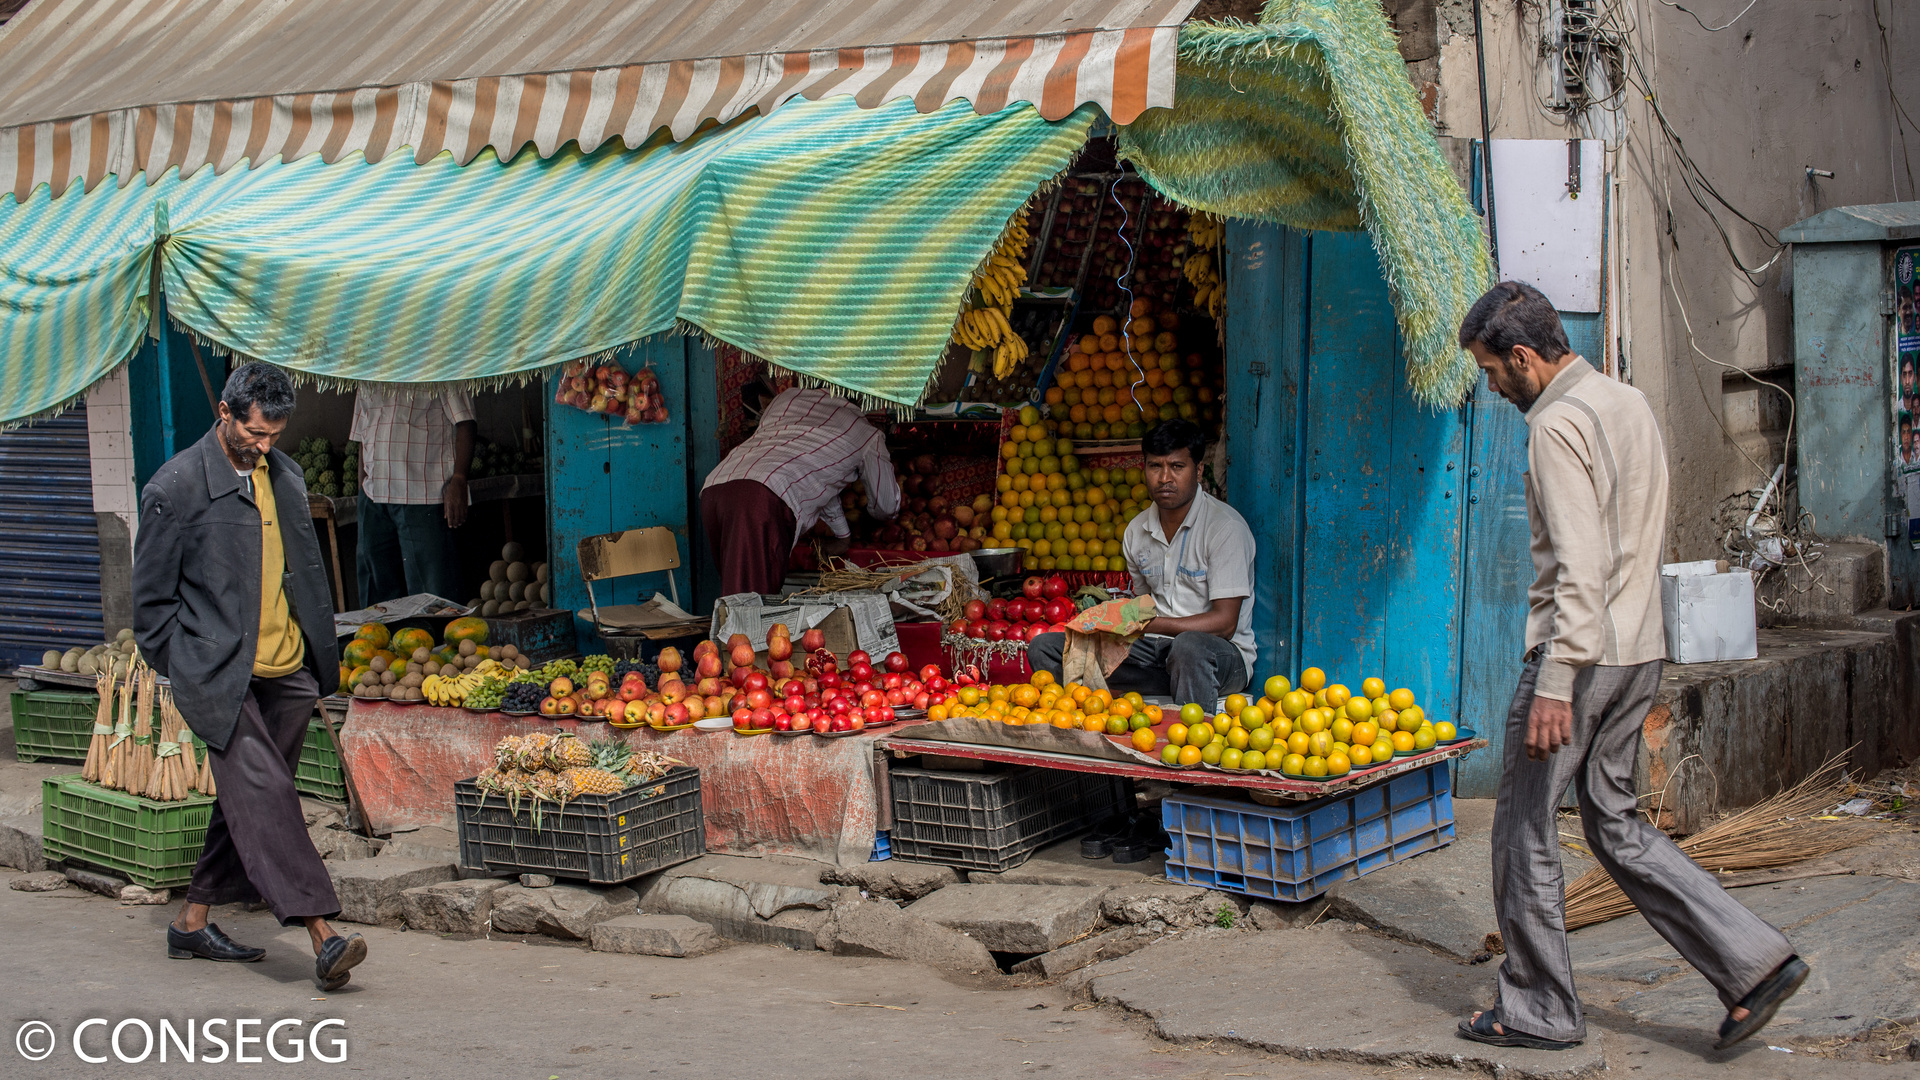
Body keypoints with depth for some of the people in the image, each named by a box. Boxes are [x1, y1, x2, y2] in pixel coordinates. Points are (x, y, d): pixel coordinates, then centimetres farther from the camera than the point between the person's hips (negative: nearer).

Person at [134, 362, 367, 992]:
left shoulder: (284, 476, 12)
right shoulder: (177, 486, -7)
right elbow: (151, 595, -1)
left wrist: (321, 656, 17)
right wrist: (187, 669, 0)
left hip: (287, 672, 7)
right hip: (217, 673, -6)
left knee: (249, 799, 12)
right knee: (263, 792, -17)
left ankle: (193, 923, 26)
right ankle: (321, 935, -23)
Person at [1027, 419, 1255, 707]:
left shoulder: (1225, 526, -12)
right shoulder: (1136, 530, 9)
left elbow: (1224, 623, -16)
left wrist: (1145, 624, -25)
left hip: (1223, 654, -6)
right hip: (1153, 650, 6)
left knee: (1190, 646, -43)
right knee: (1045, 647, -5)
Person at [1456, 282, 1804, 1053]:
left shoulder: (1560, 424, -16)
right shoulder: (1629, 403, 13)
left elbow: (1580, 566, -23)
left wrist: (1555, 684, -24)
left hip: (1584, 650, -9)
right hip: (1641, 647, 9)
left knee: (1525, 830, 4)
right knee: (1614, 822, 15)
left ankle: (1538, 1010, 13)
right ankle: (1752, 959, 8)